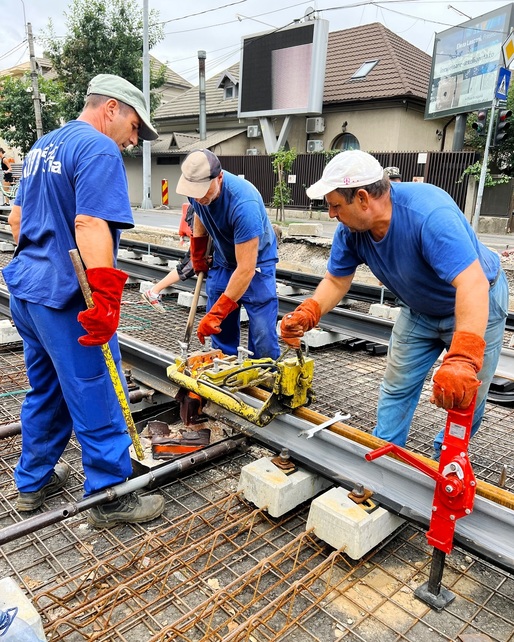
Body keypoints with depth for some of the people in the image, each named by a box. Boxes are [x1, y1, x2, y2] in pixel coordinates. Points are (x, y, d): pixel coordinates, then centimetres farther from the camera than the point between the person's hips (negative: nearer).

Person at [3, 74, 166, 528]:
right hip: (66, 299, -10)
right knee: (98, 402, 2)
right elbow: (90, 225, -26)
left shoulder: (43, 146, 17)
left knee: (44, 392, 21)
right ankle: (110, 498, 15)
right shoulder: (99, 149, -13)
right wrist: (107, 300, -29)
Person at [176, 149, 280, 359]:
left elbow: (246, 269, -34)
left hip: (256, 261, -5)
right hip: (222, 261, 6)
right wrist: (197, 257, 16)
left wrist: (216, 313, -35)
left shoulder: (244, 203, -34)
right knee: (221, 331, 2)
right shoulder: (196, 187, -14)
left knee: (262, 334, -13)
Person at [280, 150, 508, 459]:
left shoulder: (429, 214, -39)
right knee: (397, 387, 9)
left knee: (465, 397, 0)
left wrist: (463, 359, -59)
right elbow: (336, 281, -8)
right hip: (419, 310, 6)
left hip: (474, 306, -5)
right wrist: (305, 314, -28)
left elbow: (472, 285, -47)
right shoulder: (350, 229, -18)